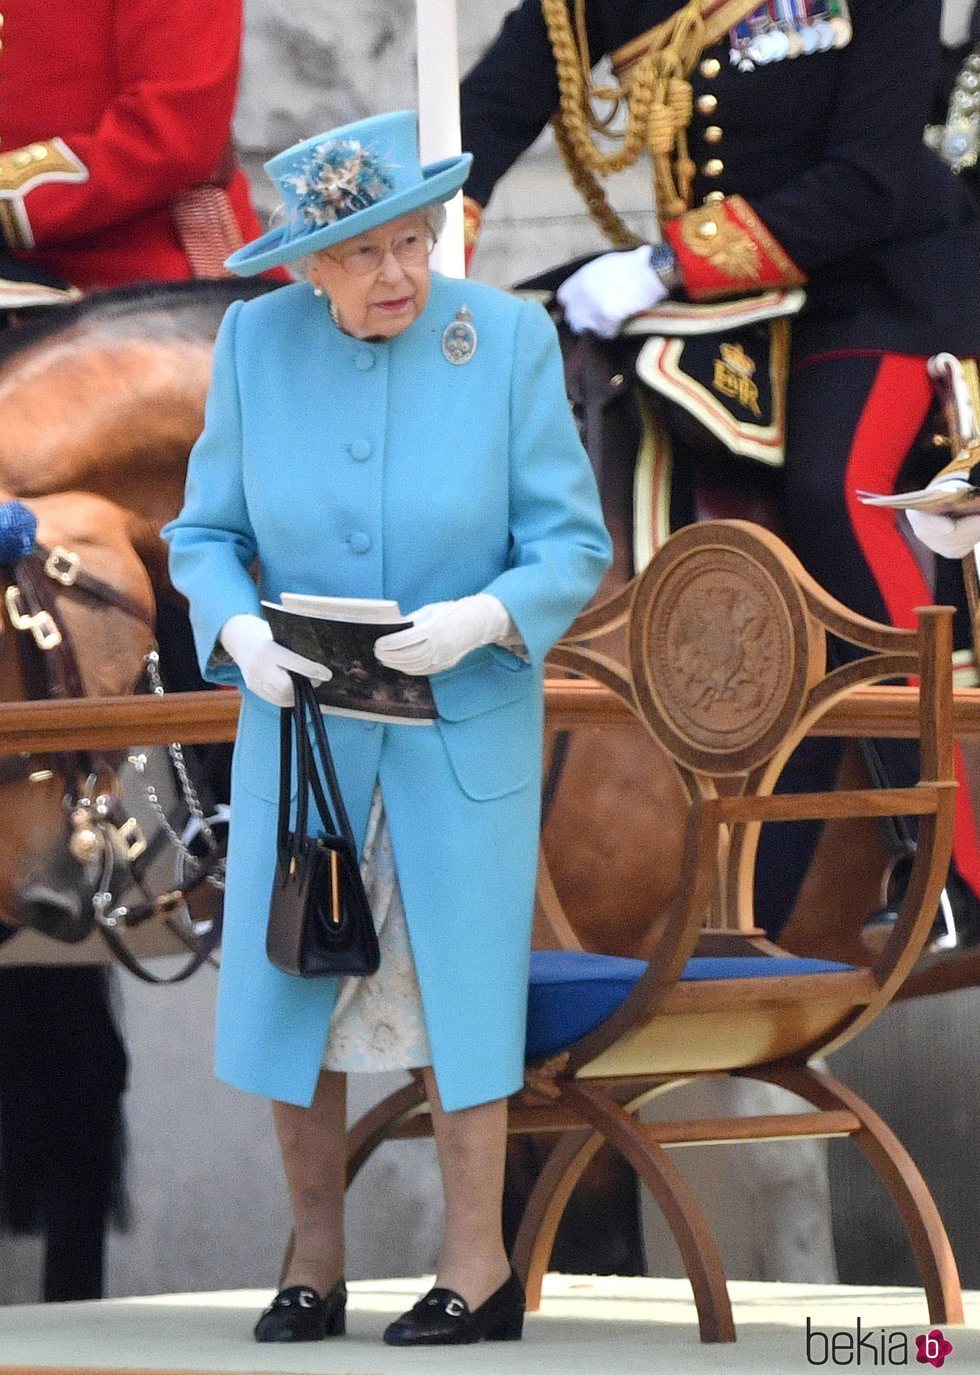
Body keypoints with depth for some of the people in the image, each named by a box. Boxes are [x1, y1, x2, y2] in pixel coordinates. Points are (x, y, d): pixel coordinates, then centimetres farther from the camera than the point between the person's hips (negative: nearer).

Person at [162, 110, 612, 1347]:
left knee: (451, 989, 4)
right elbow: (204, 532, 0)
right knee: (291, 990, 5)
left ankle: (477, 1267, 15)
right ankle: (313, 1264, 19)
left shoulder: (508, 339, -11)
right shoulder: (256, 342, -6)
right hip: (300, 727, 2)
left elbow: (571, 543, -9)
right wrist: (237, 630, -20)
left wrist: (484, 618, -27)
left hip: (463, 730, -2)